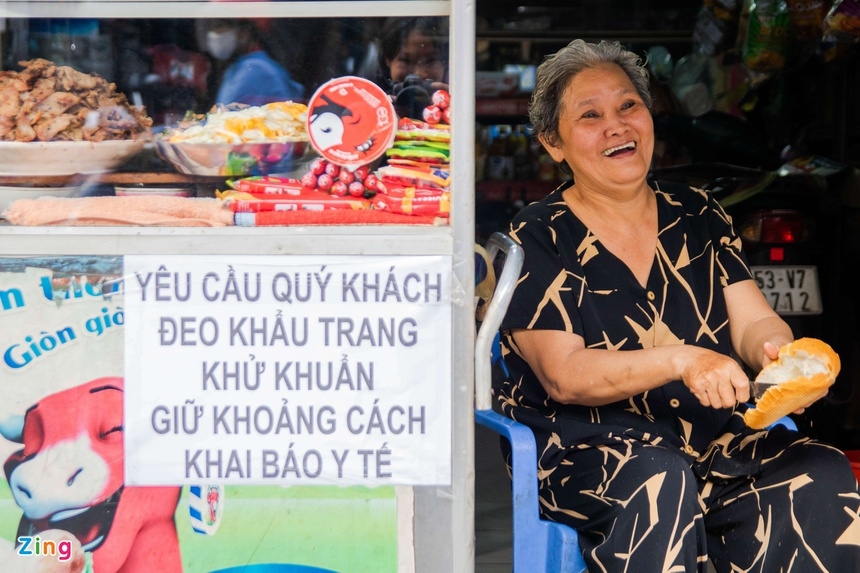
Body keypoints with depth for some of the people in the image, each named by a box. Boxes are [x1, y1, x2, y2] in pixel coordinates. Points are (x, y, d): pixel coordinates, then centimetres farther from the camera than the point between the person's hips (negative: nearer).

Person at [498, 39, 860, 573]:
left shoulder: (698, 215, 13)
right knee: (658, 481, -37)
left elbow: (753, 321, 7)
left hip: (714, 437, 5)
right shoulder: (536, 240, -1)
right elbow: (563, 376, -11)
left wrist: (776, 349, -19)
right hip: (581, 449, -4)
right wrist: (681, 359, -26)